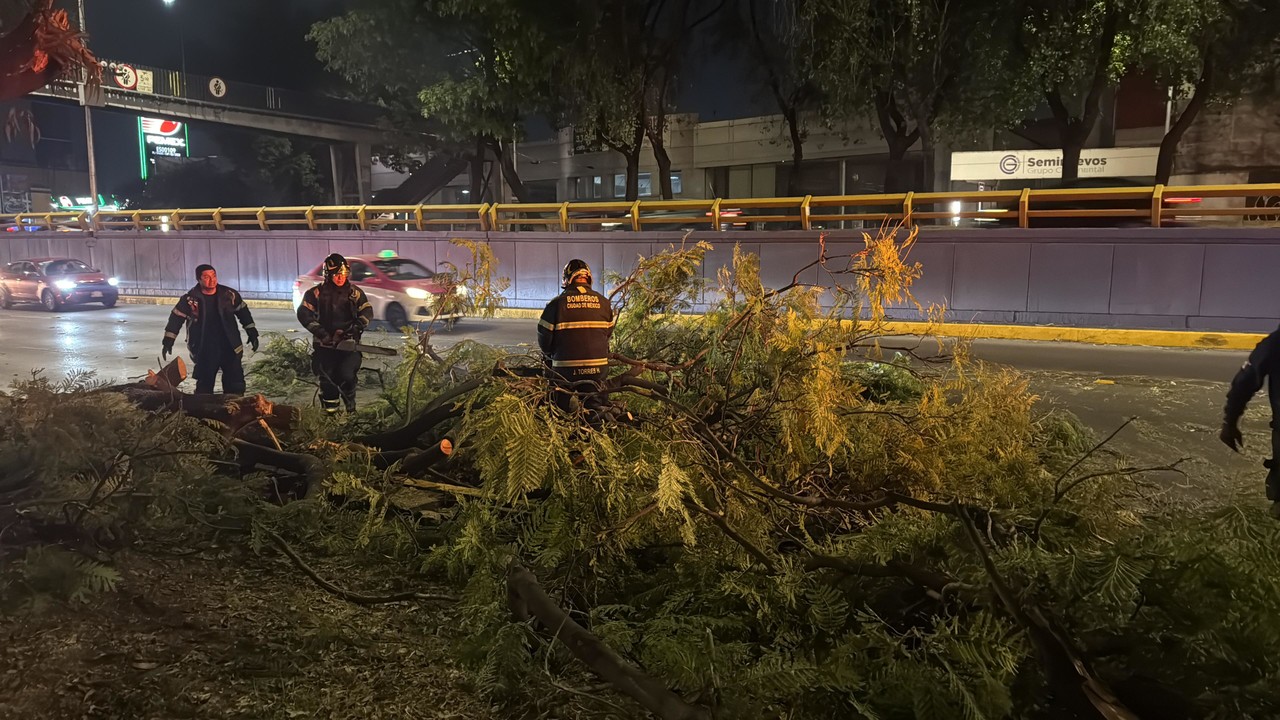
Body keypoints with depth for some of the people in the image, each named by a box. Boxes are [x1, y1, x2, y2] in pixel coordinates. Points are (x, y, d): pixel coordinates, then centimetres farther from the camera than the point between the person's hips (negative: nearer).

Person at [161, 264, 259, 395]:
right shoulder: (190, 299, -5)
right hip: (204, 351, -1)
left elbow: (243, 312, 10)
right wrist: (168, 341, -1)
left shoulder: (229, 294, -2)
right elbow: (176, 318, 2)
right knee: (204, 385, 9)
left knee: (236, 385, 2)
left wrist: (252, 333, 8)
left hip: (230, 347, 1)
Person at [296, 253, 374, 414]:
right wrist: (321, 333, -15)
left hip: (349, 344, 0)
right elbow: (303, 313, -7)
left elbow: (367, 313, 2)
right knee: (327, 379, -3)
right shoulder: (317, 293, -1)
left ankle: (350, 408, 10)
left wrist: (355, 328, -15)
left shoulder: (355, 293, 5)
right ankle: (330, 413, 13)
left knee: (346, 376, -15)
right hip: (325, 344, 0)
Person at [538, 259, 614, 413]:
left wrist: (548, 353, 17)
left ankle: (563, 395, -1)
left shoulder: (557, 303, -7)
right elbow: (608, 334, 10)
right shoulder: (603, 302, 2)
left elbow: (544, 338, -3)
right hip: (598, 368, 2)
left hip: (566, 370, -1)